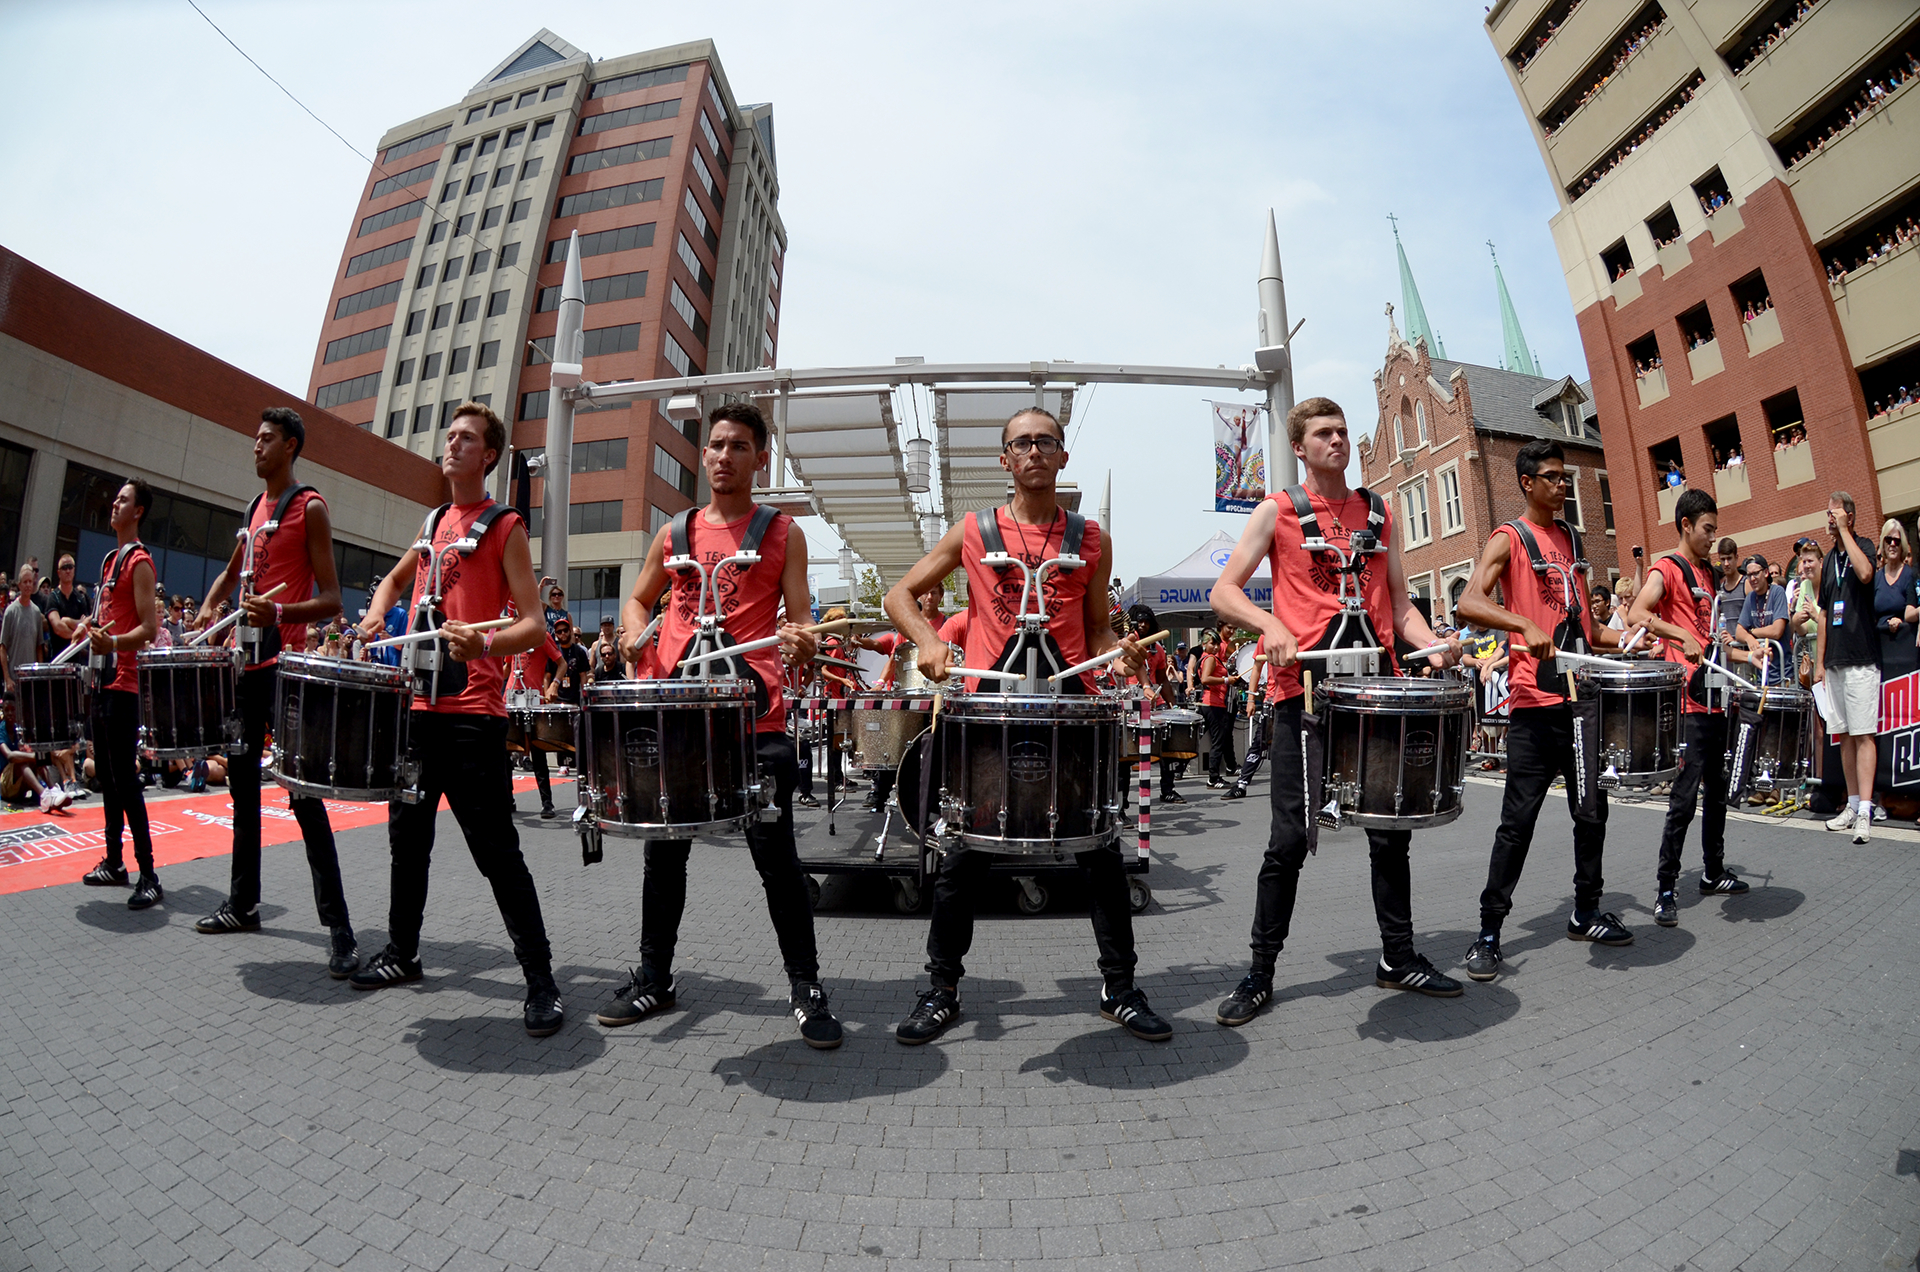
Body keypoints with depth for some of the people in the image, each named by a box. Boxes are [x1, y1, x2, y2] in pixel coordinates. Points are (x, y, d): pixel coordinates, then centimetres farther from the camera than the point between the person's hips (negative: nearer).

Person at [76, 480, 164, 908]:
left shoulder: (139, 562, -8)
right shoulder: (110, 560, 18)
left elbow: (149, 628, -17)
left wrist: (113, 642, -33)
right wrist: (90, 625, 11)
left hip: (124, 682, -10)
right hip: (103, 679, 10)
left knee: (125, 777, -12)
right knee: (106, 774, 15)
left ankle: (149, 876, -10)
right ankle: (114, 862, 25)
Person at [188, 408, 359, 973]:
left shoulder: (309, 508, -5)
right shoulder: (254, 509, 18)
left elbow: (330, 599, -12)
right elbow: (230, 574, 33)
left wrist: (280, 612, -29)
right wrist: (207, 614, 16)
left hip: (285, 662, -9)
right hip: (247, 660, 9)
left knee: (303, 794, -12)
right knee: (243, 783, 17)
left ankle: (339, 931, -9)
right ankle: (243, 904, 31)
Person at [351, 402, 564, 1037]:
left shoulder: (504, 526, -4)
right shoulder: (433, 522, 16)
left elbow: (534, 627, -12)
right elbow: (396, 578, 35)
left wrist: (485, 644, -32)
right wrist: (377, 613, 13)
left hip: (472, 712, -7)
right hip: (418, 702, 8)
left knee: (496, 850, -8)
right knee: (407, 835, 19)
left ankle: (541, 983, 0)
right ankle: (402, 953, 38)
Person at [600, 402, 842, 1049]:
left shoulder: (783, 533, 5)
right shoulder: (675, 532, 15)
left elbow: (798, 622, 1)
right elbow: (638, 599, 24)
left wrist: (802, 644, -23)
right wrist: (638, 633, 2)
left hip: (754, 714, -4)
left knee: (774, 850, 0)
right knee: (664, 846, 14)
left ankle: (805, 986, 15)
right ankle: (654, 977, 32)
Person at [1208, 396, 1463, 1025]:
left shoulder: (1380, 513, 16)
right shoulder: (1278, 511, 3)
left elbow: (1399, 603, 17)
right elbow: (1224, 591, -3)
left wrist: (1431, 642, -3)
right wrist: (1270, 624, -21)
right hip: (1305, 689, -5)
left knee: (1392, 829, 13)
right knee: (1291, 837, -2)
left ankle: (1399, 957, 32)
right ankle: (1260, 972, 13)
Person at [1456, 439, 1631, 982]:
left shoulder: (1572, 539, 17)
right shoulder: (1509, 539, -4)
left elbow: (1581, 621, 23)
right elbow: (1469, 602, -21)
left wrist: (1623, 640, 7)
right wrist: (1526, 625, -34)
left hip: (1583, 695, 8)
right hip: (1536, 701, -7)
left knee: (1592, 811, 16)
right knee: (1519, 819, -6)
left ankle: (1586, 912, 33)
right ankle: (1489, 932, 3)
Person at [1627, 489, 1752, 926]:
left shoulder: (1706, 573, 18)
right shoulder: (1667, 568, -7)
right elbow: (1637, 616, -24)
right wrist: (1682, 636, -34)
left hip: (1716, 696, 9)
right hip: (1689, 698, -9)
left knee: (1717, 790, 17)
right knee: (1684, 796, -9)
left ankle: (1713, 872, 31)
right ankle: (1665, 890, -2)